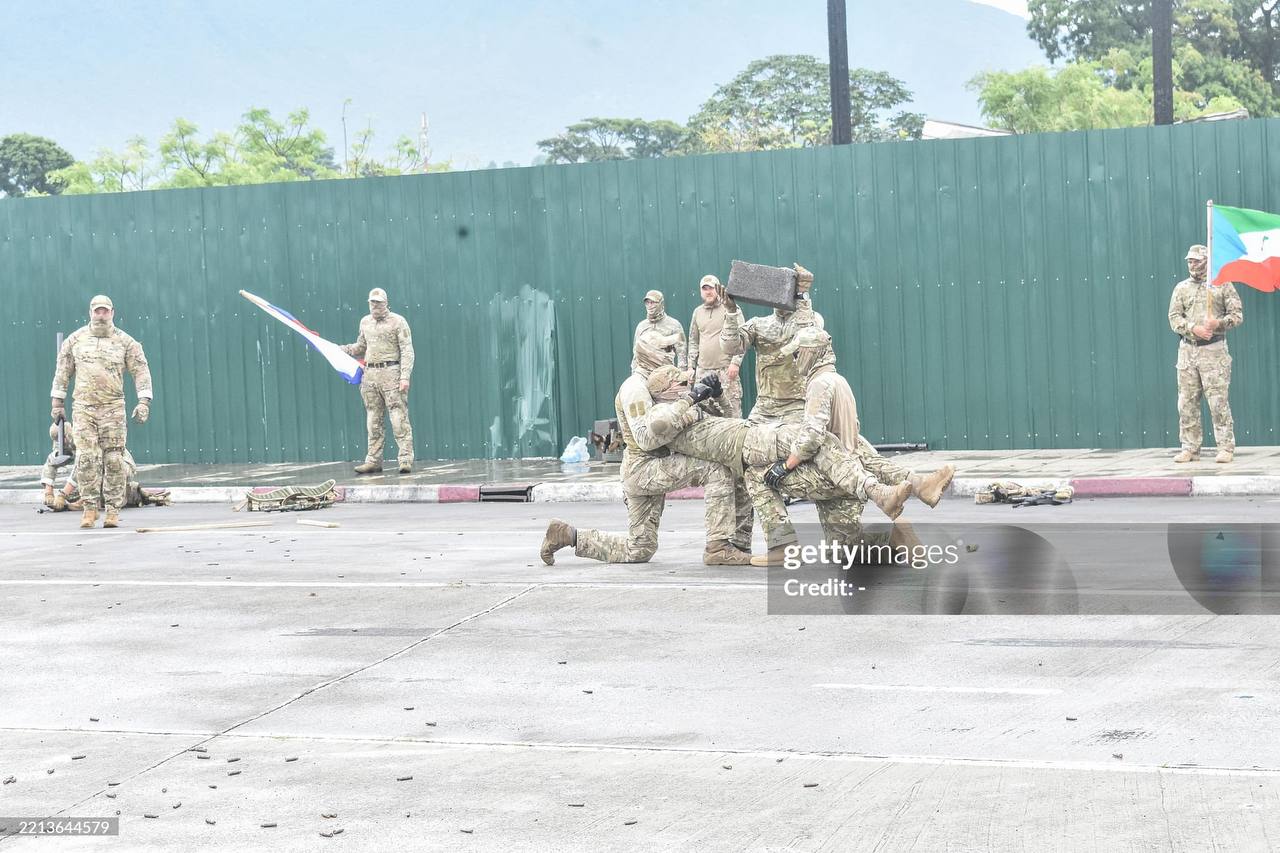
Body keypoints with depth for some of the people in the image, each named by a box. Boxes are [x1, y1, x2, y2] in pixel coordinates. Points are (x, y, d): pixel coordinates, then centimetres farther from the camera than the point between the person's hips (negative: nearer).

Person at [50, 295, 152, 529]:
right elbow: (62, 371, 14)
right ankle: (90, 508, 1)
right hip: (83, 408, 1)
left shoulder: (125, 342, 5)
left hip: (113, 408, -1)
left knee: (114, 460, -3)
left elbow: (141, 370, 4)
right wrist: (57, 402, 12)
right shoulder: (75, 340, 9)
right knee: (86, 459, -8)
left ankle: (113, 511, 2)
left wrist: (144, 401, -7)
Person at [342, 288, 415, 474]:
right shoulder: (365, 322, 17)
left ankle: (406, 460, -8)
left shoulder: (398, 321, 0)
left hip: (391, 374, -6)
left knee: (399, 419, -9)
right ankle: (373, 461, 11)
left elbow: (407, 350, -6)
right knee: (373, 421, 7)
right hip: (370, 375, 6)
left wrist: (405, 376, -15)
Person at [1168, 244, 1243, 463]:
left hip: (1214, 350, -3)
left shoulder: (1222, 284, 4)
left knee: (1218, 400, -7)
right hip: (1187, 350, 3)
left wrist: (1219, 323, -16)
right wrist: (1194, 328, -12)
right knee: (1187, 402, 3)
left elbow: (1237, 314, 2)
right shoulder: (1181, 287, 12)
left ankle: (1226, 448, -1)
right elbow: (1174, 317, 4)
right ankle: (1190, 448, 9)